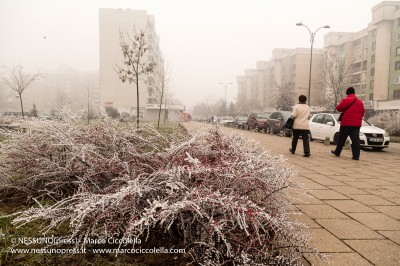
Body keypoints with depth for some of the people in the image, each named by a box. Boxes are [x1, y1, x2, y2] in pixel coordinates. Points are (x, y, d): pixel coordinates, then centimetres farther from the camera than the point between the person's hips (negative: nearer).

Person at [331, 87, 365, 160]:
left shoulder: (346, 100, -7)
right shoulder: (360, 102, 11)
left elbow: (338, 108, -4)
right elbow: (362, 112, 11)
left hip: (346, 123, -4)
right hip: (356, 124, 4)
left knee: (341, 139, 9)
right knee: (355, 139, -1)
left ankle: (337, 152, 20)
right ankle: (356, 155, -6)